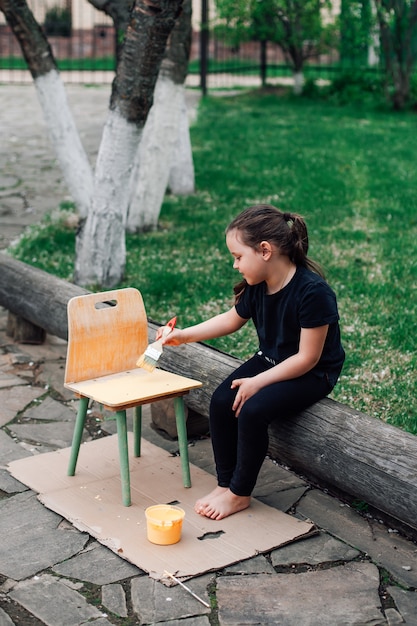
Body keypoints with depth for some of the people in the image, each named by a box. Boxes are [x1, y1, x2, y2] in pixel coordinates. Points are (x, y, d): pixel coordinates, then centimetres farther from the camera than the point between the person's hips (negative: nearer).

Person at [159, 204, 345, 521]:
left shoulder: (313, 292, -29)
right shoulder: (257, 286, -7)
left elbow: (307, 358, -25)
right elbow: (233, 319, 12)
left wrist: (257, 382, -24)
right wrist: (184, 335, 5)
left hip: (312, 374, -7)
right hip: (270, 361, 8)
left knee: (252, 409, -27)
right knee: (221, 401, -13)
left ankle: (239, 494, -7)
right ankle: (225, 483, 0)